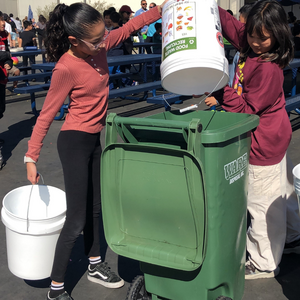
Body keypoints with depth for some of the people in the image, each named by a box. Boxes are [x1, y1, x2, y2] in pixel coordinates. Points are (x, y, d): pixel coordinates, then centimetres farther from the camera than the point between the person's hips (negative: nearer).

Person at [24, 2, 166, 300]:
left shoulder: (99, 46, -5)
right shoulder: (66, 68, -24)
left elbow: (127, 28, 14)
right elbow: (46, 115, -17)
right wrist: (31, 157, -14)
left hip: (94, 139, 8)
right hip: (75, 141, -8)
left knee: (94, 207, 20)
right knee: (76, 220, -4)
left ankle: (95, 265, 39)